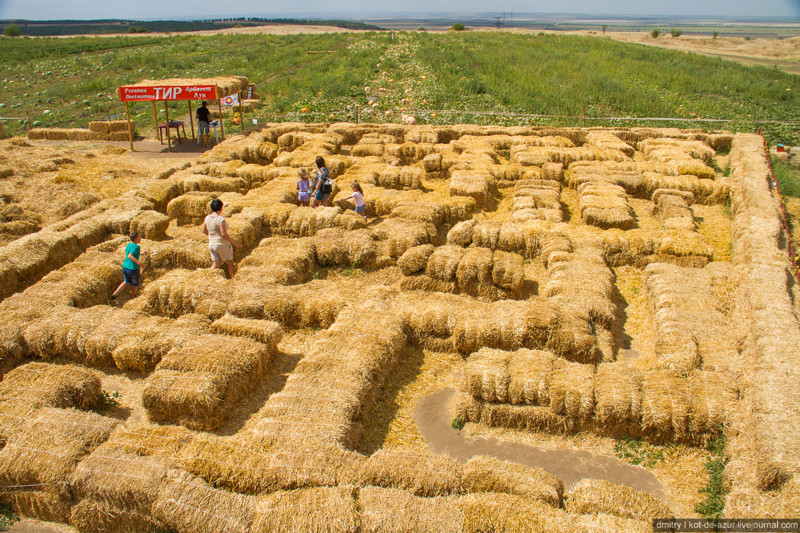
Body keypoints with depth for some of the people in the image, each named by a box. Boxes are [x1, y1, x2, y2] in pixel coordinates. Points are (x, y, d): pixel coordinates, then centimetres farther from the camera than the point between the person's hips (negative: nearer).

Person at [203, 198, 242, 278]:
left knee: (215, 265, 10)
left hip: (211, 244, 7)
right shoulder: (220, 219, -21)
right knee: (230, 263, 14)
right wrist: (234, 242, -17)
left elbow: (204, 231, 12)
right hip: (222, 244, -7)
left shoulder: (207, 218, 1)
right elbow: (224, 234, -25)